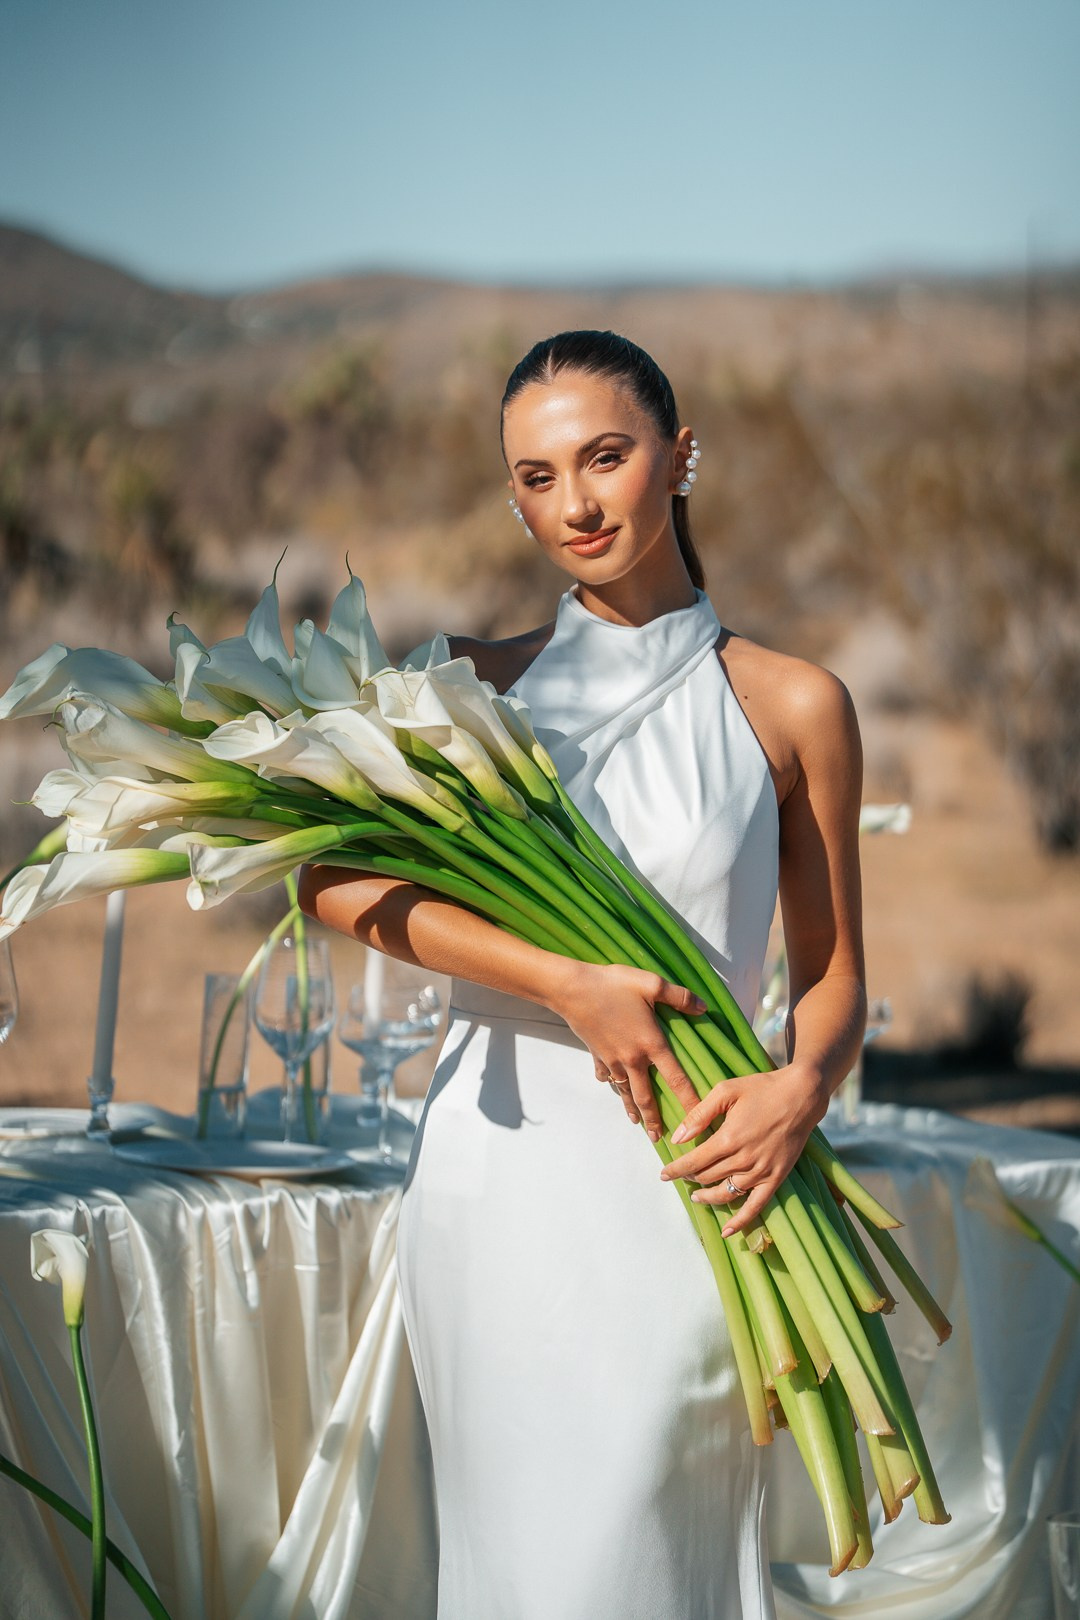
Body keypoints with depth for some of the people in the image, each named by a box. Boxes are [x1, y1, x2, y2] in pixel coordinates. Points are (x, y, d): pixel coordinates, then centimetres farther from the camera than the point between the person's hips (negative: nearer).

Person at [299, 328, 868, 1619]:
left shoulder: (790, 707, 5)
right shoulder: (472, 686, 7)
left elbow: (832, 979, 9)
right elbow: (331, 881, -10)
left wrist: (801, 1087, -14)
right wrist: (570, 987, -19)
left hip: (683, 1192, -1)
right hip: (501, 1173, 1)